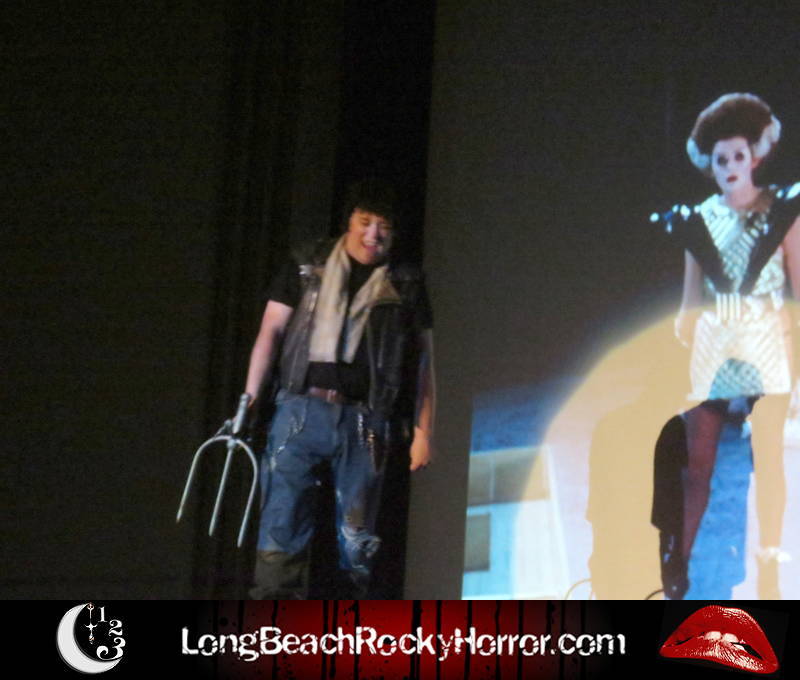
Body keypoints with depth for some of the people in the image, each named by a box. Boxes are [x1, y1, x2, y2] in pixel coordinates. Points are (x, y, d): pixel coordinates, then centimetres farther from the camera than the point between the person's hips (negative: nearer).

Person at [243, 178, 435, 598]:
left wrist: (423, 432, 3)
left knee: (357, 535, 2)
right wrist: (250, 397, -5)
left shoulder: (406, 287, 12)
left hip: (364, 419, 1)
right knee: (282, 519, -8)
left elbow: (423, 363, 10)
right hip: (301, 407, -1)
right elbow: (271, 331, 6)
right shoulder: (308, 267, 11)